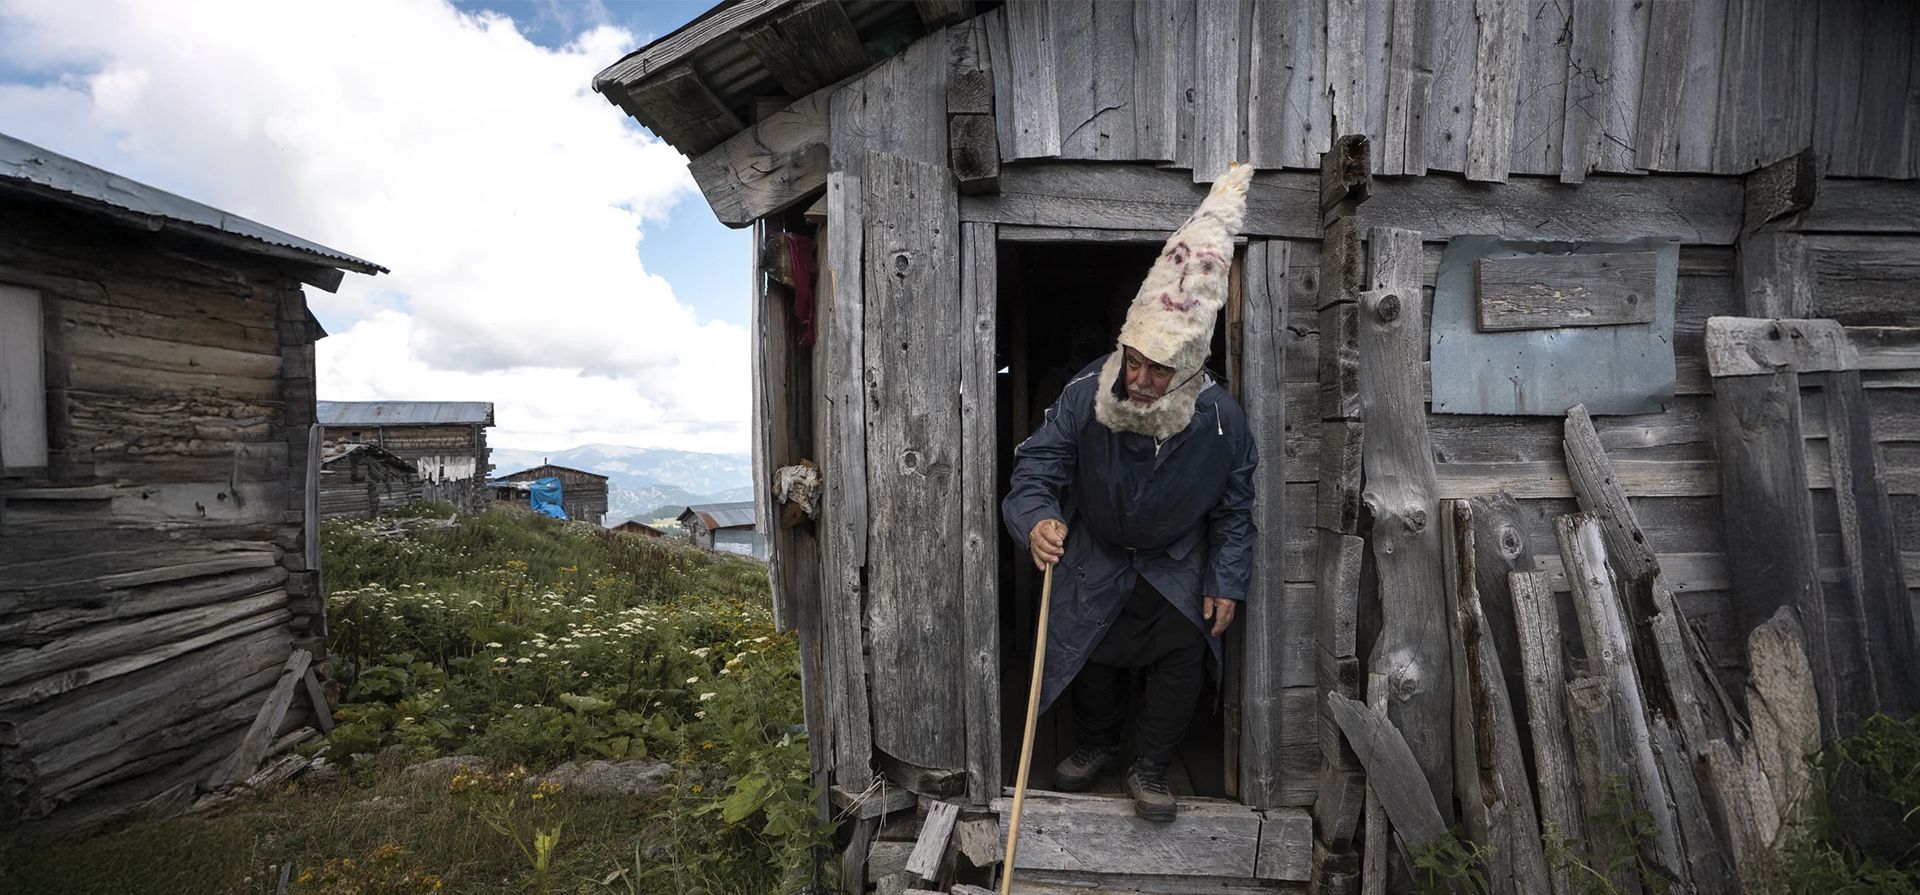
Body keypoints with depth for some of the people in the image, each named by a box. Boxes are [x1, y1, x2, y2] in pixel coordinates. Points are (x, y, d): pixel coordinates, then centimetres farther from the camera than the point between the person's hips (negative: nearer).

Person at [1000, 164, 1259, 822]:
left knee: (1184, 652, -6)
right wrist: (1036, 520, -46)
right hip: (1095, 556, 0)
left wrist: (1226, 582, -7)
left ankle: (1150, 768, 18)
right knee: (1091, 654, 9)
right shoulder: (1084, 396, -30)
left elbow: (1234, 509, -10)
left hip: (1178, 564, 0)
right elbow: (1037, 467, -24)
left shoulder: (1220, 419, -26)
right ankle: (1096, 745, 38)